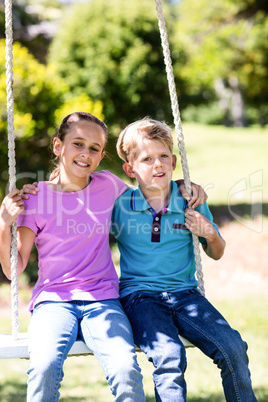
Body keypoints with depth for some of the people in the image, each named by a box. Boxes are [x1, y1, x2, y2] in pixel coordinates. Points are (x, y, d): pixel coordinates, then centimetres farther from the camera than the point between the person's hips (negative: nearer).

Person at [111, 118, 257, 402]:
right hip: (138, 294, -3)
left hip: (184, 293, 3)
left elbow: (216, 254, 19)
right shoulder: (118, 205, 0)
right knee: (169, 357, -31)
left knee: (233, 348, -18)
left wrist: (211, 235, -4)